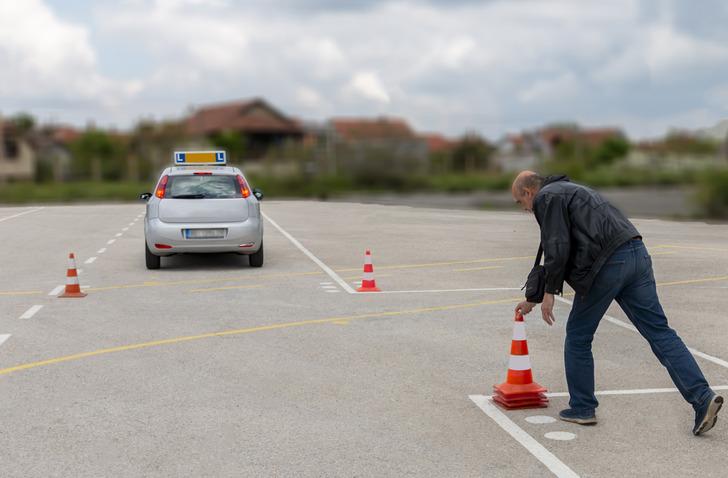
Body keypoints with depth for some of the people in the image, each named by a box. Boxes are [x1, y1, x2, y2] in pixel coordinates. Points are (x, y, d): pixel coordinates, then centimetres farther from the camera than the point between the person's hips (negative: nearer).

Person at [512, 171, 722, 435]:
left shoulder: (547, 197, 4)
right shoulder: (568, 190, 34)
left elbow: (558, 248, -12)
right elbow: (552, 255, 38)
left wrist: (549, 292, -3)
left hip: (607, 264, -9)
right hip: (636, 254, 9)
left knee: (578, 336, 9)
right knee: (659, 331, 4)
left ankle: (582, 408, 18)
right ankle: (703, 397, -5)